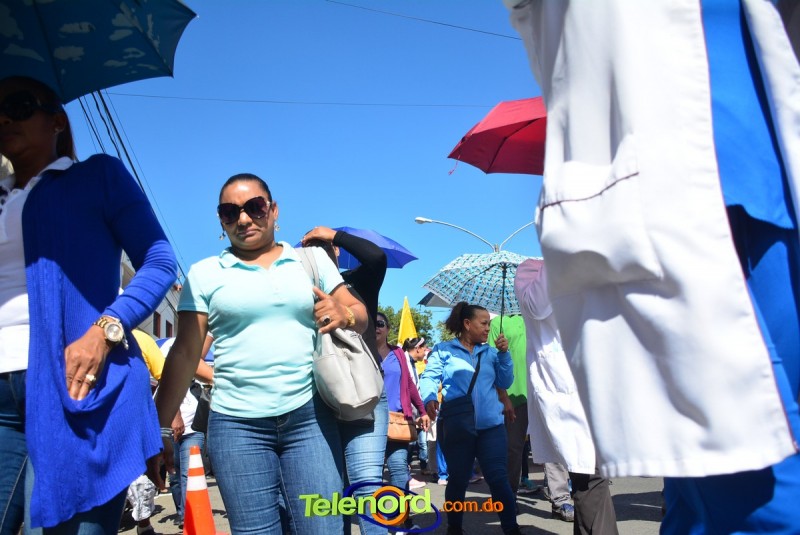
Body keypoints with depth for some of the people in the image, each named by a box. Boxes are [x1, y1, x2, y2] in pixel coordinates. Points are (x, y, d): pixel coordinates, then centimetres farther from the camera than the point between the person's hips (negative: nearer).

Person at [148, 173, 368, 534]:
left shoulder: (313, 258, 11)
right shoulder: (204, 274, 7)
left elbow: (359, 314, 11)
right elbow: (184, 354, 4)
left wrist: (344, 315, -12)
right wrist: (161, 427, 1)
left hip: (311, 418, 1)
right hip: (238, 425, -1)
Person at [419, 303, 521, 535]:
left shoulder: (490, 352, 15)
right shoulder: (444, 350, 4)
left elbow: (505, 382, 10)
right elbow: (428, 377, -5)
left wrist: (504, 354, -2)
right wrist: (429, 398, -25)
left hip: (490, 424, 3)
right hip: (455, 426, -2)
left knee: (498, 478, -3)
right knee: (458, 479, 10)